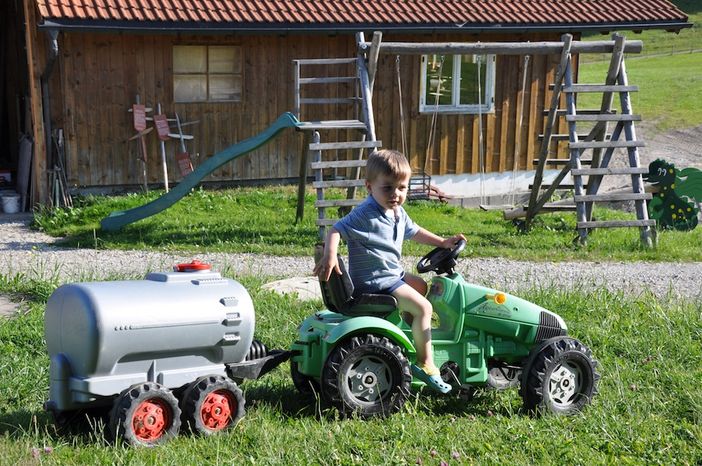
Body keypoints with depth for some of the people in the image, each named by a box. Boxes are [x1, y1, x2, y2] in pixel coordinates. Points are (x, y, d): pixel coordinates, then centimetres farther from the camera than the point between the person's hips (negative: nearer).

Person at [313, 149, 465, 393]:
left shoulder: (398, 212, 8)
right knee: (423, 307, -16)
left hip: (392, 274, 10)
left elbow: (413, 231, 25)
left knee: (421, 285, 31)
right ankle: (425, 364, -9)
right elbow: (336, 230, -27)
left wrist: (443, 242, 22)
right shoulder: (366, 214, -21)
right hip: (374, 282, -10)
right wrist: (330, 256, -42)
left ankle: (414, 330, 40)